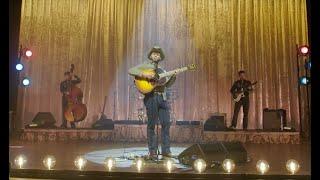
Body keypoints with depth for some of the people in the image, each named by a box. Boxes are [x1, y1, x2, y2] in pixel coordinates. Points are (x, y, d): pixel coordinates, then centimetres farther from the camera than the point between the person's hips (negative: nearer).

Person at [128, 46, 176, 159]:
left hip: (162, 97, 6)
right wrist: (144, 74, -19)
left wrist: (173, 77, 1)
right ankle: (152, 151, 4)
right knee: (152, 124, -3)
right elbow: (131, 71, -7)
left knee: (166, 123, 2)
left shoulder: (161, 70, 24)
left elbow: (167, 85, 18)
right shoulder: (145, 66, 6)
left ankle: (165, 150, 9)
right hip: (151, 97, -6)